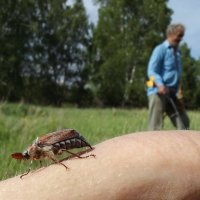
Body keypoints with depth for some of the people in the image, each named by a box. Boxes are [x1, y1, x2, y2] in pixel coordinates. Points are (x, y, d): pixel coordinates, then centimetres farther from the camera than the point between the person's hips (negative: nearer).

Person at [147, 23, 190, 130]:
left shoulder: (177, 52, 18)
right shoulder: (160, 49, -7)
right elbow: (151, 71, -15)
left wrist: (178, 91, 19)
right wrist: (160, 85, -32)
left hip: (172, 93, 8)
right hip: (158, 92, -8)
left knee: (184, 123, 6)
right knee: (155, 126, -6)